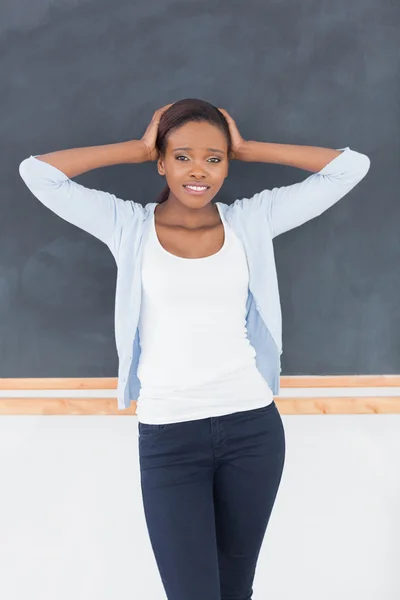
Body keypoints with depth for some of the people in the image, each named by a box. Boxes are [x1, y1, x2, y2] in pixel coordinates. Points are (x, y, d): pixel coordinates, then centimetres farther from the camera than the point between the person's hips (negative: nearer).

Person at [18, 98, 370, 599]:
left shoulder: (252, 220, 3)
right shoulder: (128, 225, 0)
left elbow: (351, 166, 2)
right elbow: (37, 172, -6)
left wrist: (247, 148, 3)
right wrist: (138, 148, -1)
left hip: (253, 426, 2)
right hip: (168, 437, -2)